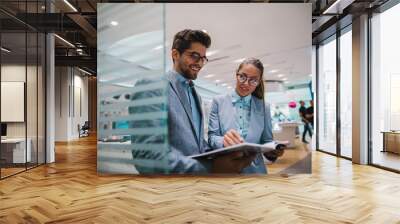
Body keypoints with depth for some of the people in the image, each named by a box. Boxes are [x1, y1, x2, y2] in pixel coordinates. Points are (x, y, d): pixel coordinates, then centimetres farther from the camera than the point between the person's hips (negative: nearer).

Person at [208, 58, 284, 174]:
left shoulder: (264, 107, 4)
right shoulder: (219, 101, -2)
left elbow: (266, 141, 6)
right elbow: (211, 137, -6)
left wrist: (273, 150, -17)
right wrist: (223, 141, -28)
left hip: (254, 169, 2)